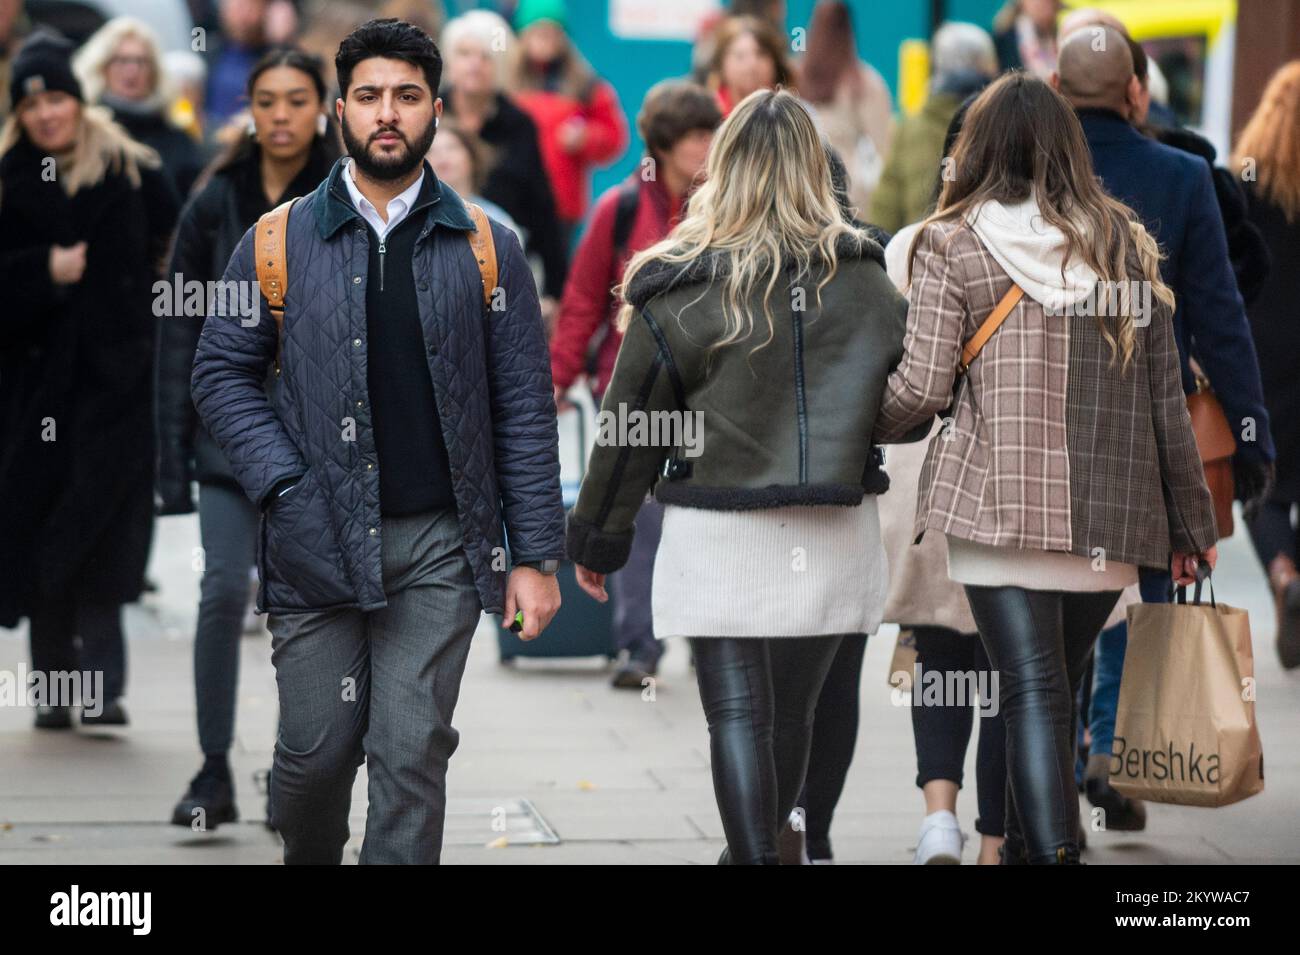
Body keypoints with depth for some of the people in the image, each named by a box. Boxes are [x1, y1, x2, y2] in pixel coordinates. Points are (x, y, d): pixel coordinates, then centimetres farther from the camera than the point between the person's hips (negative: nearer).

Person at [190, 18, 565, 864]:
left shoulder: (486, 249, 4)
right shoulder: (280, 242, 3)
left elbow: (525, 406, 4)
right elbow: (223, 373, 7)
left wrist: (537, 556, 0)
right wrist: (283, 488, -6)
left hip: (439, 544, 0)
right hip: (316, 543, 0)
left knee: (413, 754, -3)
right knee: (316, 749, 6)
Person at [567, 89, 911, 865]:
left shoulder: (679, 290, -7)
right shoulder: (866, 283, 0)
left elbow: (629, 428, -1)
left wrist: (598, 538, 9)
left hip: (720, 534, -3)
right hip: (835, 536, 3)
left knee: (737, 712, -1)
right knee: (793, 708, 15)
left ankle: (755, 851, -13)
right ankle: (764, 843, 32)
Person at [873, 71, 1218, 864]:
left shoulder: (952, 243, 0)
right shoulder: (1124, 241, 8)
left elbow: (922, 389, -5)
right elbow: (1167, 396, 7)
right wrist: (1190, 523, 13)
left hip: (998, 502, -3)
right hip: (1109, 514, 3)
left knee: (1034, 689, -7)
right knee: (1062, 689, 15)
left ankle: (1054, 848, -22)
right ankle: (1028, 844, 24)